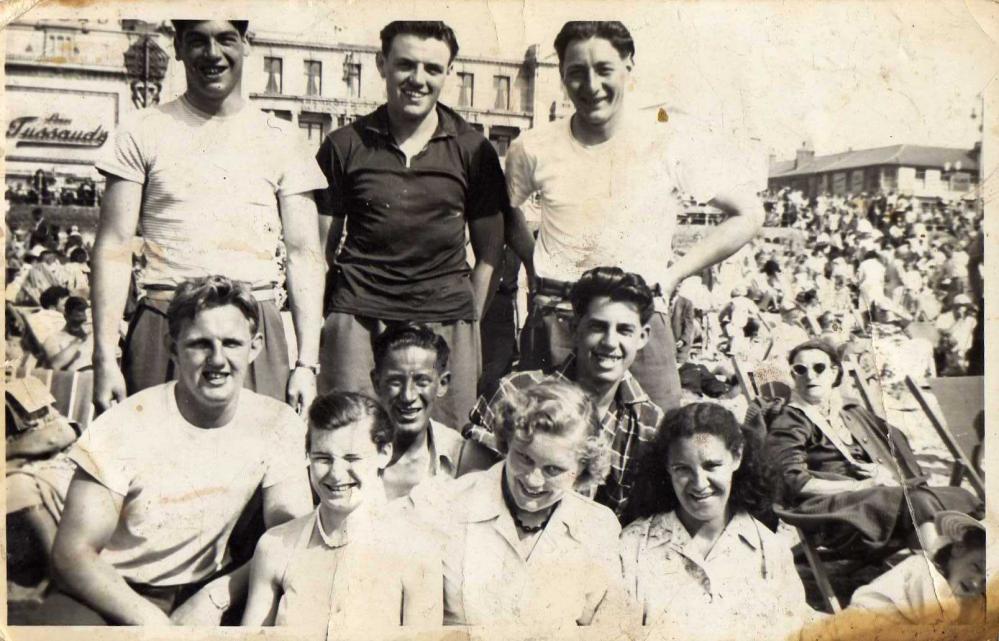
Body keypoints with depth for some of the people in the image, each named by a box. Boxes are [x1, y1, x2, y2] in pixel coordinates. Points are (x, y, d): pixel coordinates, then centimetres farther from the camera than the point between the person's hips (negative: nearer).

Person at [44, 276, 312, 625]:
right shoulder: (124, 427, -14)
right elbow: (73, 554, -14)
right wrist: (156, 624, -24)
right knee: (66, 617, -34)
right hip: (116, 598, -3)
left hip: (205, 594, 3)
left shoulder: (278, 425, -5)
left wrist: (215, 597, -20)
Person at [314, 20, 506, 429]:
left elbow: (490, 252, 12)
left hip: (444, 319, 0)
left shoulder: (473, 150, 8)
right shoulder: (344, 146, 8)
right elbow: (322, 247, 11)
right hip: (358, 317, 0)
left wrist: (471, 320, 3)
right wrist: (316, 326, 2)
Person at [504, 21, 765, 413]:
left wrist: (674, 274, 1)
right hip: (552, 324, 1)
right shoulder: (534, 148, 5)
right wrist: (534, 266, 9)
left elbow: (748, 215, 6)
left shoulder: (672, 144, 0)